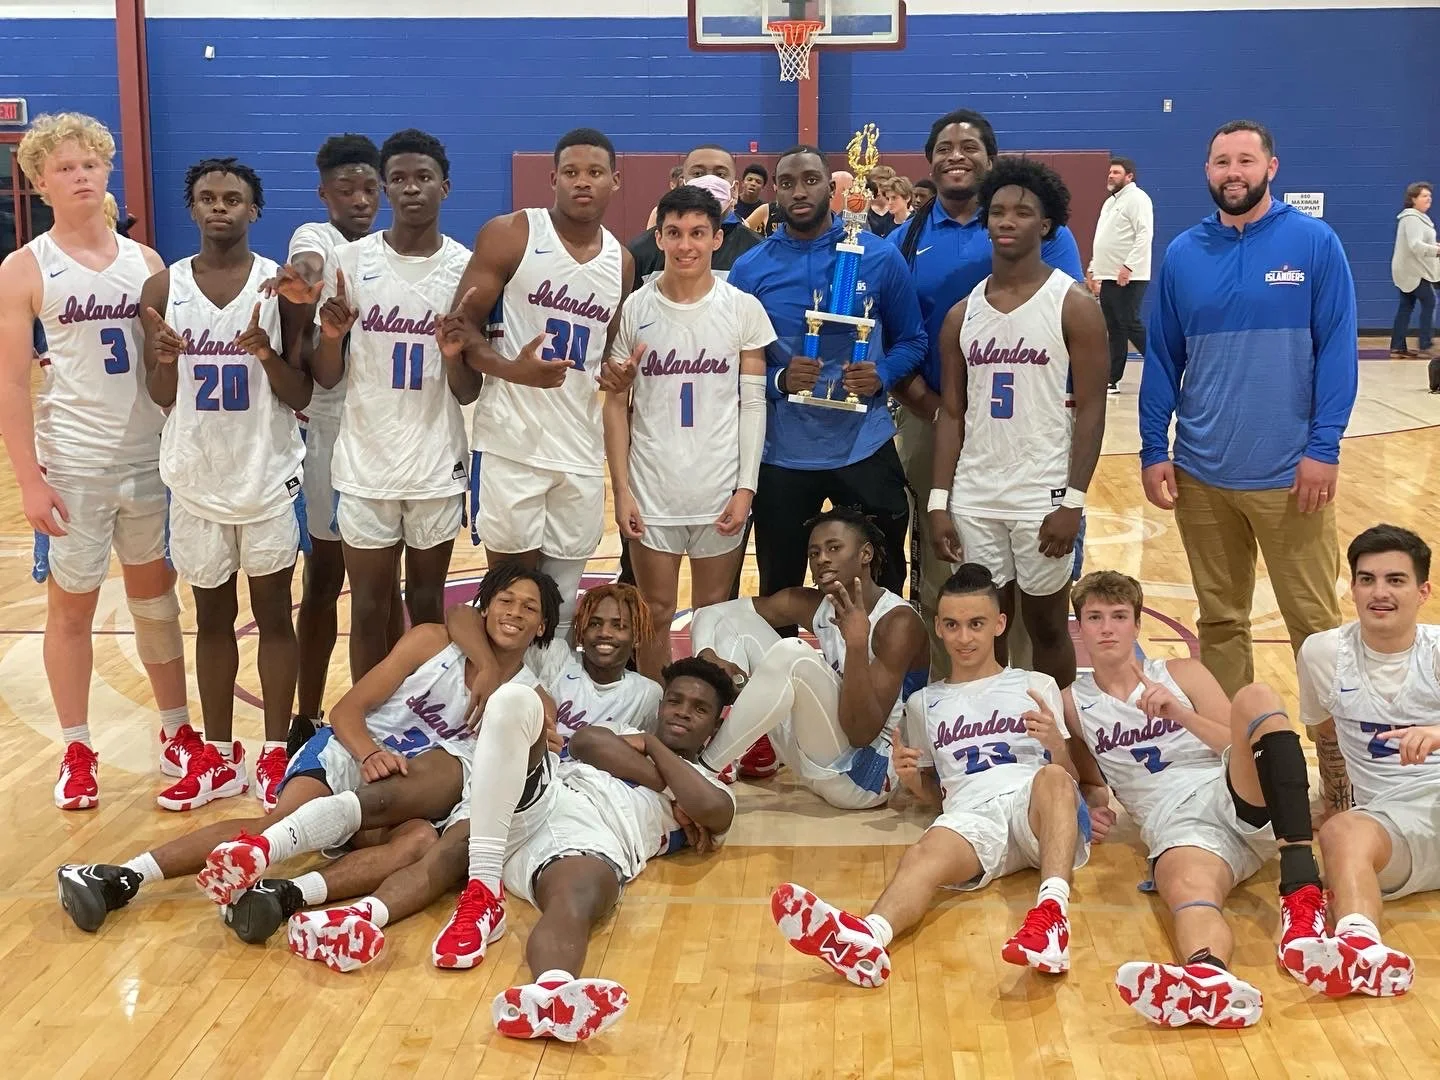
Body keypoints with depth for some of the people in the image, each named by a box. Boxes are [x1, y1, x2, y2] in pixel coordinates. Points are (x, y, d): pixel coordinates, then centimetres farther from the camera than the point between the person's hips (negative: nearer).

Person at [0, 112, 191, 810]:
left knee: (156, 598, 13)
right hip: (71, 466, -3)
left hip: (150, 459, 3)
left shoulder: (145, 262, 6)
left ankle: (176, 734, 25)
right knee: (71, 608, 7)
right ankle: (77, 752, 20)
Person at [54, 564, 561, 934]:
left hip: (422, 790, 1)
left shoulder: (528, 695, 9)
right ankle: (122, 877, -36)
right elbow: (348, 708, 1)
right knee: (280, 820, -30)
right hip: (359, 748, 0)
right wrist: (370, 753, -18)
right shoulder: (433, 642, 4)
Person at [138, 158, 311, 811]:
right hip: (196, 480, 2)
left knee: (272, 614, 7)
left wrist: (267, 353, -23)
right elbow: (160, 398, 5)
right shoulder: (163, 289, 1)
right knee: (212, 617, 12)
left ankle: (276, 753, 17)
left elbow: (301, 398, -4)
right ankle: (217, 755, 23)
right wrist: (165, 360, -17)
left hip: (268, 478, -2)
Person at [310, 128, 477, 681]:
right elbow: (326, 377, 1)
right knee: (369, 608, 7)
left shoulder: (468, 268, -2)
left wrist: (454, 355, -20)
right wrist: (331, 337, -19)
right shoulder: (351, 261, -3)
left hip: (437, 466, 0)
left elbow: (469, 394, 1)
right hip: (365, 464, 0)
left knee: (427, 603, 11)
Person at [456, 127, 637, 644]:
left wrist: (617, 373, 0)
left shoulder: (621, 261, 12)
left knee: (563, 596, 9)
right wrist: (512, 369, -24)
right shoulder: (509, 234, -5)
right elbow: (462, 325, -6)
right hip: (511, 444, -5)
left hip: (582, 451, 5)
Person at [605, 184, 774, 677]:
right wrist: (621, 489, -3)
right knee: (655, 613, 9)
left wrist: (746, 488, -5)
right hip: (651, 489, 0)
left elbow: (753, 403, 1)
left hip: (721, 490, 0)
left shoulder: (744, 310, -1)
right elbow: (616, 404, 3)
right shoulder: (634, 309, -1)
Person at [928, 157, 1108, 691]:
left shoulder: (1074, 306, -5)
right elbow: (952, 414, 10)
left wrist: (1073, 502, -14)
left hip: (1042, 498, -4)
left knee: (1046, 625, 7)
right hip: (974, 499, 4)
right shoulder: (962, 314, 8)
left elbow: (1091, 409, -7)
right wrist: (939, 501, 3)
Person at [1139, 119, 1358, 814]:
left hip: (1289, 472, -3)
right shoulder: (1182, 255, 7)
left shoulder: (1314, 243, -2)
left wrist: (1324, 448, -12)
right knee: (1220, 620, 12)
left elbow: (1337, 350, -5)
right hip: (1201, 474, 3)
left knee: (1315, 622, 2)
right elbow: (1162, 359, 9)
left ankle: (1339, 764, 14)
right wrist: (1153, 451, 3)